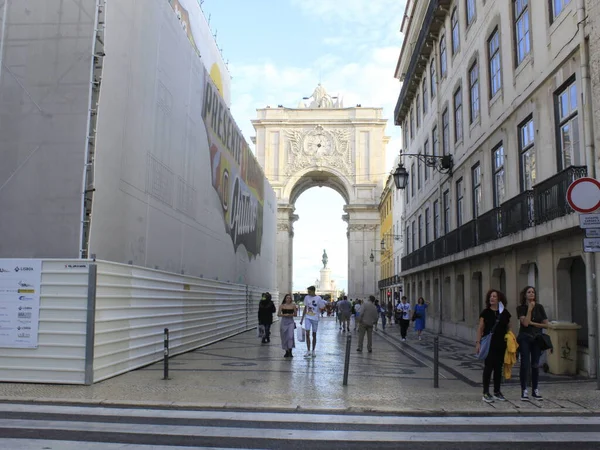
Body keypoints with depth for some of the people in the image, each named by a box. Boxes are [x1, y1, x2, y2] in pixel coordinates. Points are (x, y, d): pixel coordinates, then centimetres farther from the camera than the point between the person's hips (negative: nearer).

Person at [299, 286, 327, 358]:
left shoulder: (318, 298, -8)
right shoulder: (306, 297, 3)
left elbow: (321, 308, 0)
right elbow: (305, 308, 12)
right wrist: (302, 319, 11)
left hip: (315, 318, -2)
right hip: (308, 318, 2)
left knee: (314, 335, 7)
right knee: (307, 334, -9)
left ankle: (313, 351, 19)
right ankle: (308, 351, -4)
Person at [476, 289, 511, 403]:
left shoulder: (505, 313, 7)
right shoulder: (485, 312, -1)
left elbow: (508, 328, 12)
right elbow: (480, 328, -2)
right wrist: (478, 342, -9)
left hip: (501, 344, 3)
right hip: (489, 344, -3)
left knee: (498, 368, 11)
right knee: (488, 367, -4)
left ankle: (497, 392, 22)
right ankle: (486, 393, 1)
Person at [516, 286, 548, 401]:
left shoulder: (539, 307, 6)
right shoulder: (521, 308, -3)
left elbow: (546, 324, 5)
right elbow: (525, 323, -16)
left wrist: (532, 323, -6)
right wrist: (530, 308, -14)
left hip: (537, 338, 3)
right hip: (525, 338, -3)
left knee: (535, 364, 6)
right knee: (525, 364, -5)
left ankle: (535, 390, 16)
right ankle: (524, 390, 0)